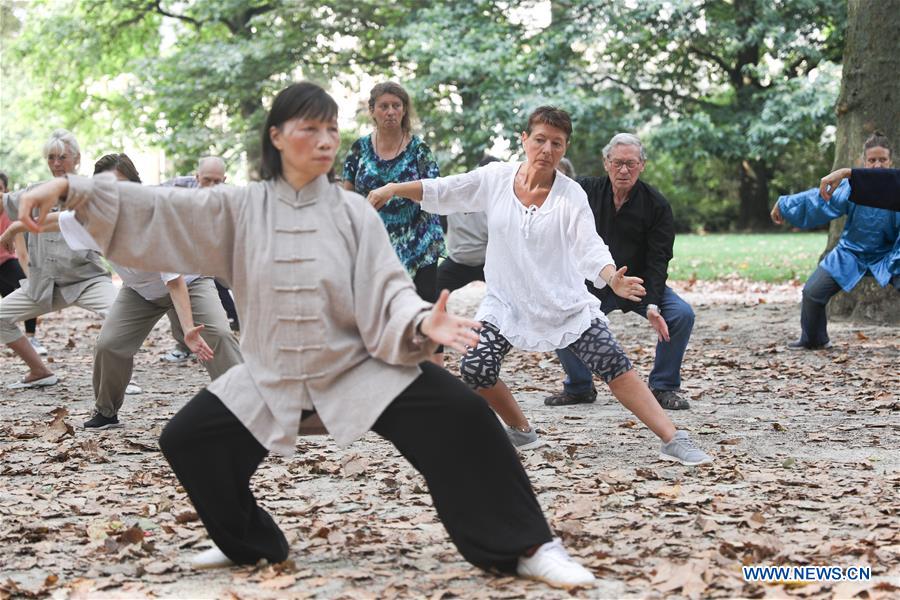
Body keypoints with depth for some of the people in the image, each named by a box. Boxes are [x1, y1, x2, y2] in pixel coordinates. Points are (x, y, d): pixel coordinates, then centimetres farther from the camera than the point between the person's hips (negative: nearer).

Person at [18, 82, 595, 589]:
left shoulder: (354, 213, -7)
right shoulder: (239, 208, -4)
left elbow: (387, 292, -13)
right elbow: (155, 208, -9)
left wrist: (421, 322, -36)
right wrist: (68, 188, -21)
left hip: (360, 367, -2)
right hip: (270, 376, 3)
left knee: (458, 416, -23)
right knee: (187, 439, -2)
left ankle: (526, 545, -12)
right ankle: (251, 543, 24)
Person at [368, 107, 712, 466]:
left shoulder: (571, 195, -9)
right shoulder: (495, 178, -3)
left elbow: (590, 248, -19)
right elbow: (441, 192, 7)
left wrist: (613, 279, -38)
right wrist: (394, 188, -3)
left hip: (567, 303, -2)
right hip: (506, 303, 2)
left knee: (617, 368, -9)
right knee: (475, 369, -14)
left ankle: (673, 440, -2)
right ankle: (521, 432, 13)